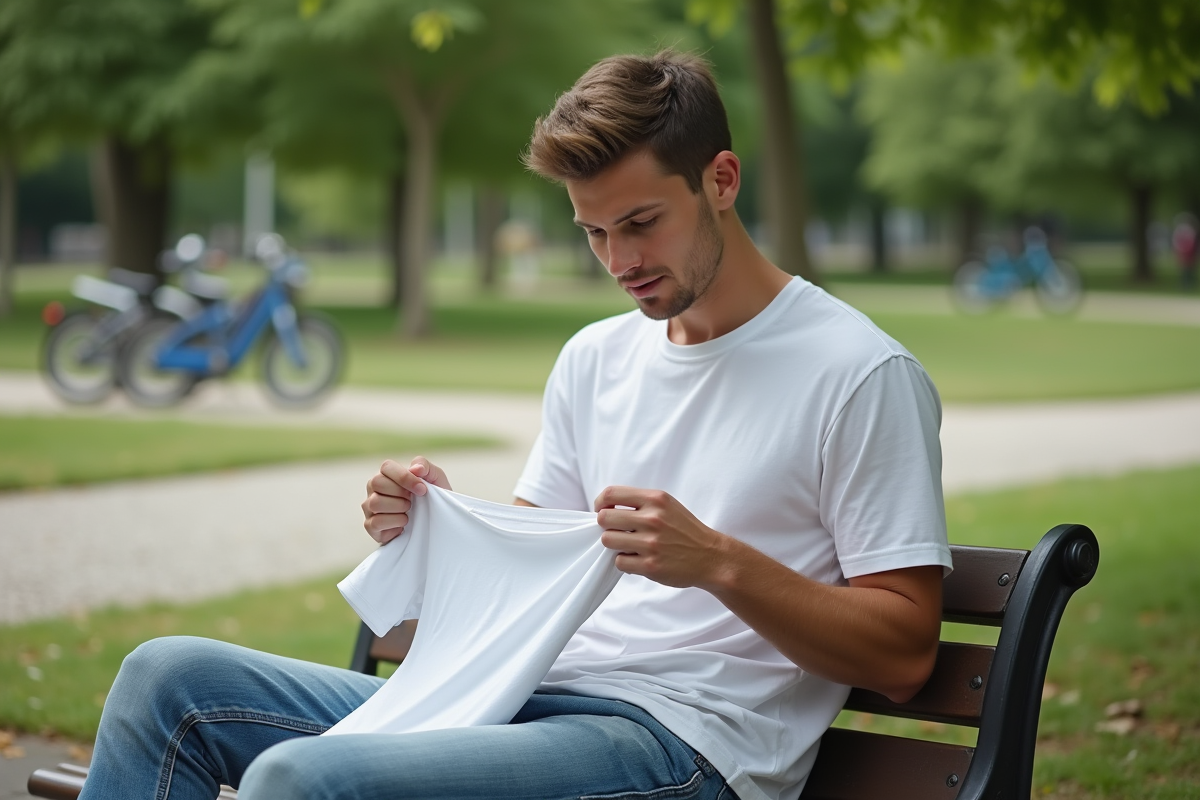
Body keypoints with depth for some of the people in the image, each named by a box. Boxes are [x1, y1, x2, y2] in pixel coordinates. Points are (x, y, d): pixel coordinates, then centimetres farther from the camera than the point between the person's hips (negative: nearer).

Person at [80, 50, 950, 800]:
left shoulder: (860, 373, -5)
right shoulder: (595, 357, 18)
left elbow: (904, 656, -7)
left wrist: (720, 561, -20)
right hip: (536, 697, 8)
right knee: (168, 677, -4)